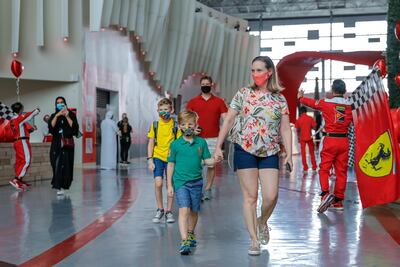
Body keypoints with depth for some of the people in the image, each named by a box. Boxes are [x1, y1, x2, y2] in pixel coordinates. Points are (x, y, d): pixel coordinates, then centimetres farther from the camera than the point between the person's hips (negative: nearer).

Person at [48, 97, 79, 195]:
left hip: (68, 144, 0)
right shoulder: (53, 116, 10)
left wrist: (67, 116, -13)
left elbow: (75, 127, -8)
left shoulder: (71, 115, 6)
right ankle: (59, 187, -9)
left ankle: (62, 186, 8)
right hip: (57, 144, 1)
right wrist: (57, 115, -16)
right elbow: (51, 127, -9)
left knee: (66, 165, -3)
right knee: (57, 165, -9)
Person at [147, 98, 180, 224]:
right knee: (158, 183, -13)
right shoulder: (155, 125, 2)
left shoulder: (176, 125, -1)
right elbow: (151, 144, 6)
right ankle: (160, 209, 6)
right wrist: (150, 160, -1)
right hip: (158, 157, 0)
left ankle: (169, 212, 17)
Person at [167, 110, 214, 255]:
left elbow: (207, 161, 5)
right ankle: (184, 241, -18)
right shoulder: (176, 144, -2)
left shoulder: (201, 142, 3)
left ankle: (191, 234, 39)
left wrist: (216, 160, -18)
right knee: (184, 210, -15)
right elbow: (171, 165, 4)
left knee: (194, 211, 15)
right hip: (180, 182, -3)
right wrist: (170, 185, 3)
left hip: (196, 182, 3)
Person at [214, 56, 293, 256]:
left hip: (270, 153, 1)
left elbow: (285, 129, 5)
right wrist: (218, 147, -1)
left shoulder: (279, 99, 6)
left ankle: (263, 222, 26)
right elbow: (228, 120, 3)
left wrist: (289, 155, -3)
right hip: (245, 150, -1)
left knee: (271, 196, -7)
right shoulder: (243, 94, 3)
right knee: (250, 196, 0)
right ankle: (254, 240, 9)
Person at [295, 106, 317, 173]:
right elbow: (314, 127, -4)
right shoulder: (310, 118, -5)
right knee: (312, 153, 10)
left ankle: (305, 168, 2)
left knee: (303, 153, 5)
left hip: (302, 138, 0)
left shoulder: (298, 119, -3)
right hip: (309, 137, 0)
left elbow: (298, 130, 1)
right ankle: (314, 168, 11)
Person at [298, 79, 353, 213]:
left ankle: (325, 194, -19)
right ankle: (338, 201, 11)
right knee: (341, 171, 7)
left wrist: (300, 97, 32)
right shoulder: (350, 106, 3)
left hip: (330, 140, -3)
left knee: (324, 169, 2)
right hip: (344, 141, 3)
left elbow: (311, 102, 15)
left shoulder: (326, 103, -3)